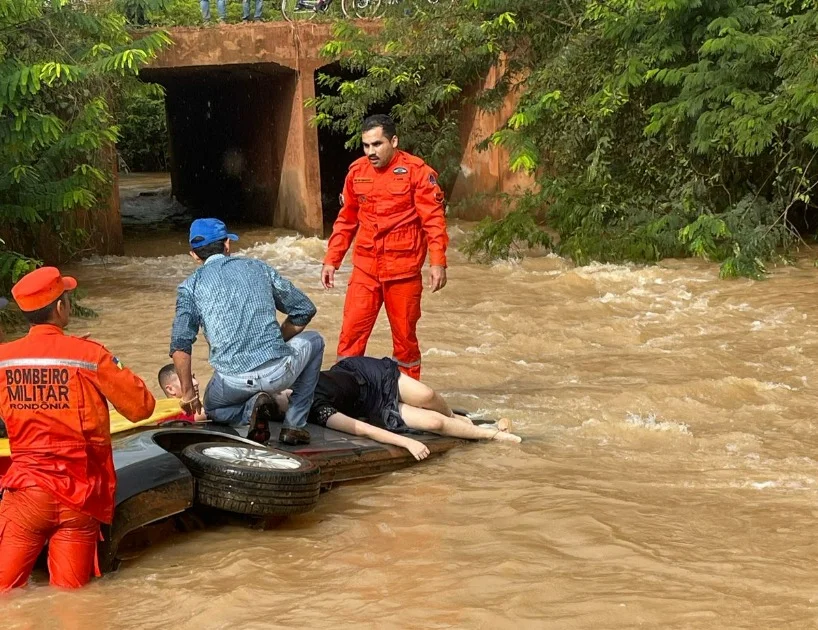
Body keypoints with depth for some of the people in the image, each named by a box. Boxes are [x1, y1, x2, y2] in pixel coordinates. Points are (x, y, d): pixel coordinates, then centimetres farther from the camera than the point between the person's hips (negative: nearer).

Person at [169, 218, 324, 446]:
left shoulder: (191, 285, 10)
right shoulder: (258, 267, 15)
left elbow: (180, 345, -2)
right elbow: (305, 309, 18)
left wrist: (188, 392, 9)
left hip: (233, 381, 0)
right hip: (279, 372, 0)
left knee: (212, 407, 37)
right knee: (314, 342, 33)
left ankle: (249, 410, 1)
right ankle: (295, 425, 18)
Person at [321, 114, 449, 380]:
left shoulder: (416, 171, -7)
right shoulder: (356, 171, 7)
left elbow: (433, 219, -10)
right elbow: (346, 220, 15)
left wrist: (438, 262, -18)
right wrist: (331, 260, 12)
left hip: (403, 269, -3)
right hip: (365, 269, 4)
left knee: (404, 336, 7)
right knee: (351, 333, -1)